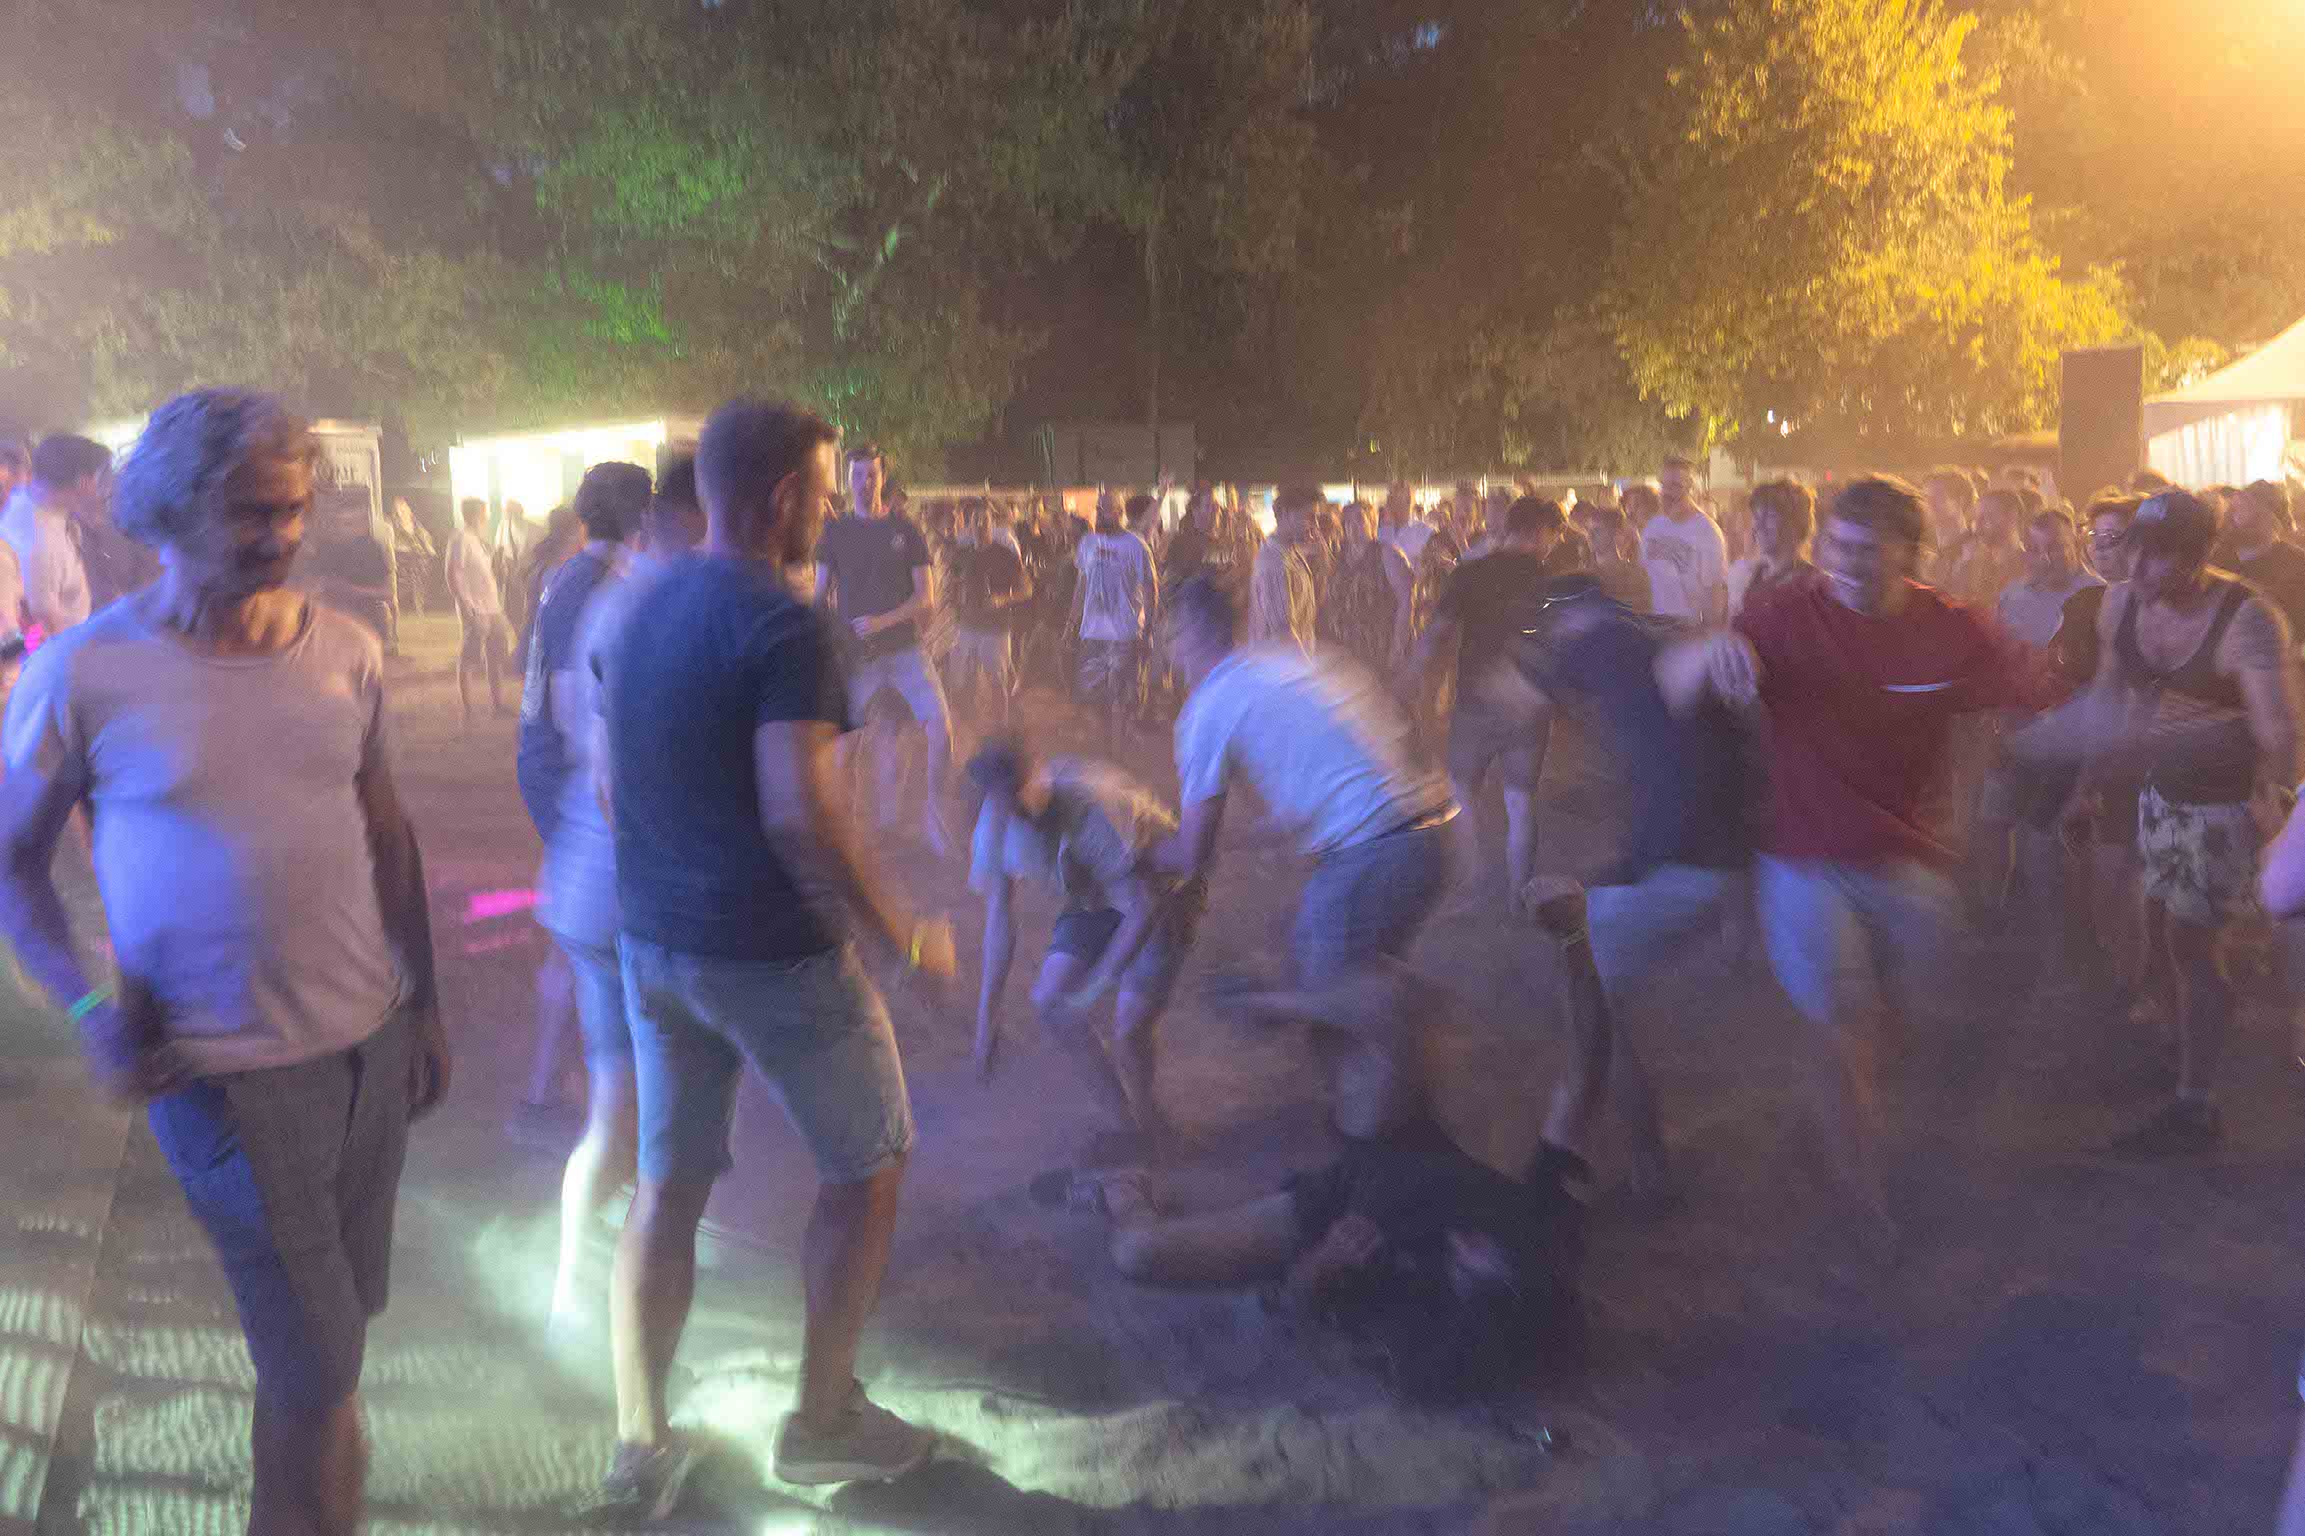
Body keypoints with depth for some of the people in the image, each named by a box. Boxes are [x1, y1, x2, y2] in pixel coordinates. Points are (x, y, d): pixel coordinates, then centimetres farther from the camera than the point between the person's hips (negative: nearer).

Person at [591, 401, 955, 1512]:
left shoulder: (639, 610, 8)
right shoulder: (785, 628, -19)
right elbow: (801, 813, -27)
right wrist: (903, 938, -18)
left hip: (653, 942, 8)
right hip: (773, 952, -7)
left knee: (669, 1184, 16)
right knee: (867, 1165, 12)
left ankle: (641, 1449, 24)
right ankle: (822, 1422, 23)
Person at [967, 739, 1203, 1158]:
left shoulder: (1091, 810, -38)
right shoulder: (995, 823, -18)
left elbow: (1142, 909, -34)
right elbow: (999, 917, -8)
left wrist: (1095, 987, -33)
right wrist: (987, 1012, -9)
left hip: (1161, 894, -6)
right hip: (1094, 899, 6)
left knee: (1130, 1025, -14)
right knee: (1048, 1001, -7)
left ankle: (1146, 1116, 19)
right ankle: (1122, 1123, 8)